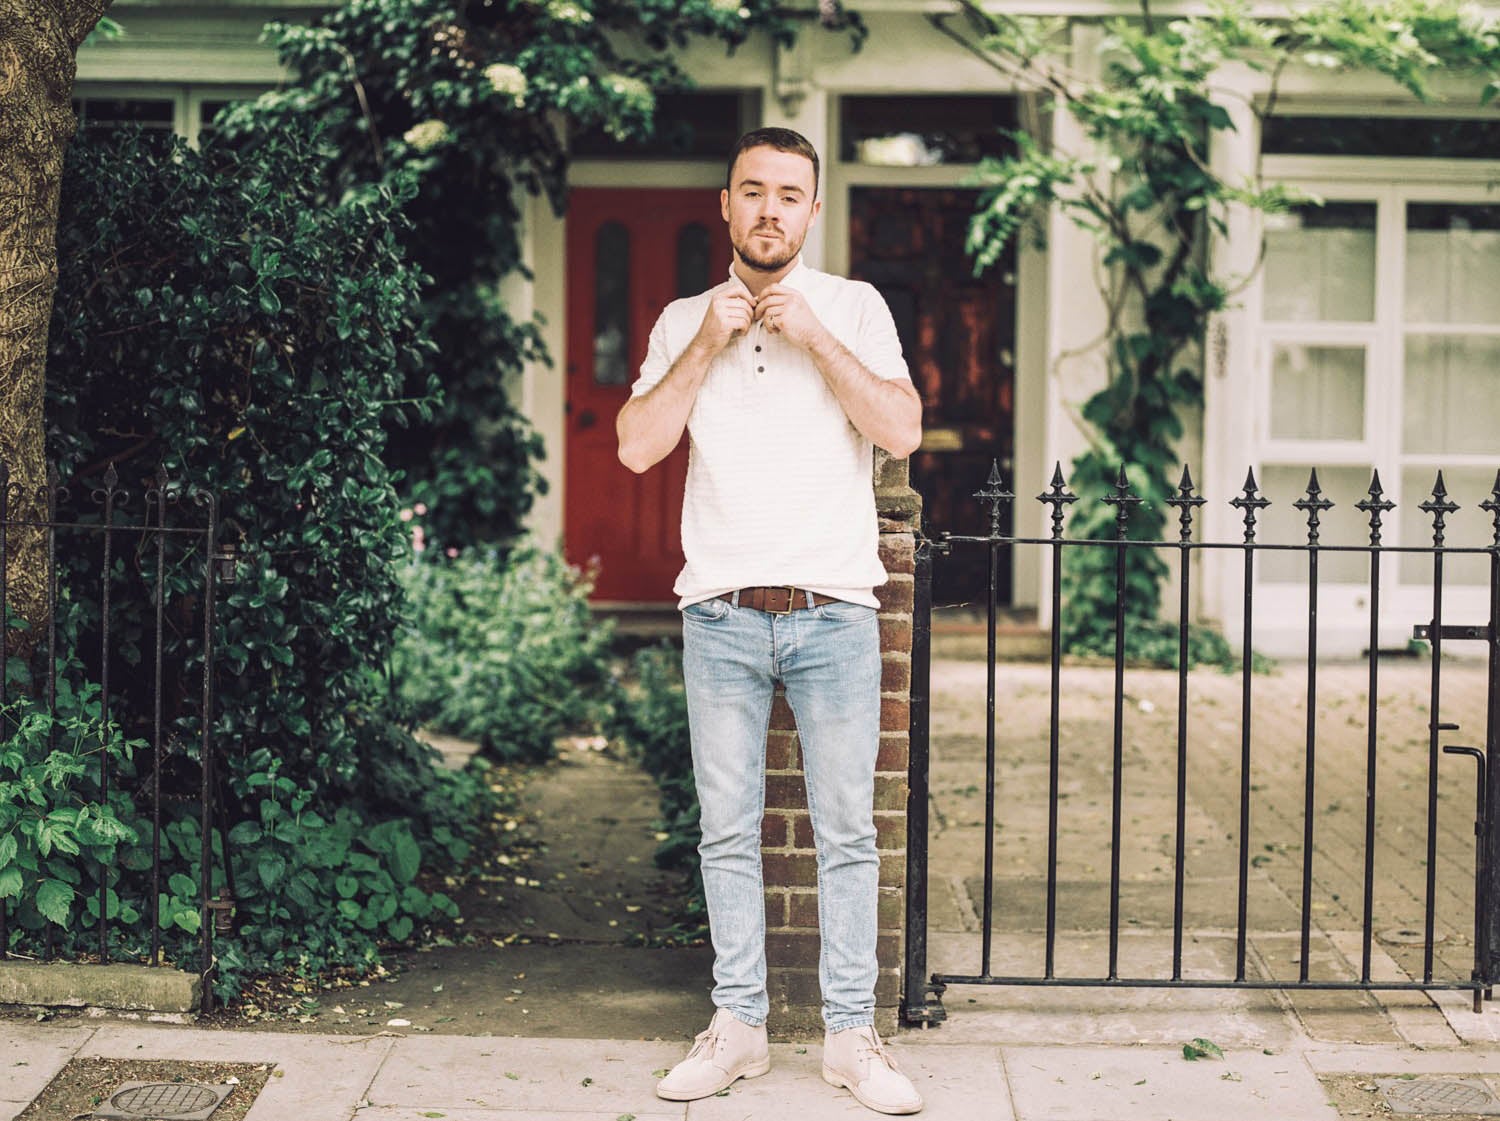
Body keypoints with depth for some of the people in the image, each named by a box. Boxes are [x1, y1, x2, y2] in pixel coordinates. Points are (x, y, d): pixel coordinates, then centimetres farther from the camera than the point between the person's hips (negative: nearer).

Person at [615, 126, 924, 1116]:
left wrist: (813, 335, -13)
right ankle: (739, 1025, 16)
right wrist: (707, 346, -8)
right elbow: (637, 448, -1)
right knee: (729, 830, 6)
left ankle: (851, 1034, 9)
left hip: (835, 611, -1)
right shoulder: (684, 321, 9)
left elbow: (902, 430, -9)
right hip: (722, 614, 1)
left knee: (848, 832, 1)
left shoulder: (855, 309, 5)